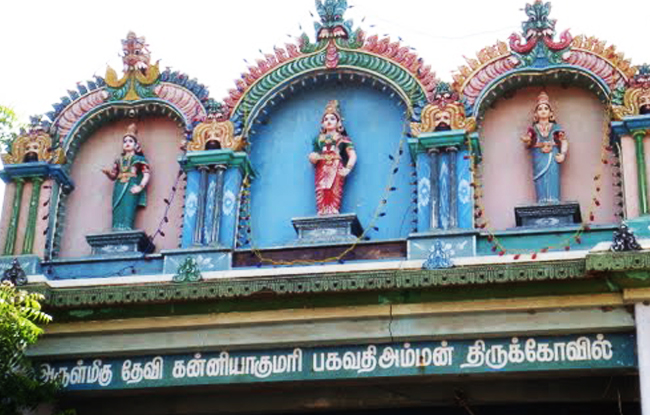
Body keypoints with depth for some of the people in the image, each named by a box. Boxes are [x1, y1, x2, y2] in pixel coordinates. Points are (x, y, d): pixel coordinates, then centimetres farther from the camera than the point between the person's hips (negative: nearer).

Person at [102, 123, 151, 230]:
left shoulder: (138, 159, 11)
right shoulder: (119, 160, 24)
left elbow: (147, 174, 1)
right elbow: (113, 176, 25)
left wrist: (141, 186, -13)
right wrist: (108, 172, 2)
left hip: (131, 187, -4)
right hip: (119, 187, 4)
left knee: (128, 210, -20)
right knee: (118, 212, -10)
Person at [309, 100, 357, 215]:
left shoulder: (343, 139, 13)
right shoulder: (319, 139, 22)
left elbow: (353, 156, 6)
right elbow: (313, 157, 23)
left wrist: (347, 169, -7)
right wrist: (313, 158, -1)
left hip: (336, 169, -3)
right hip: (322, 169, 3)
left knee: (335, 194, -16)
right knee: (321, 194, -12)